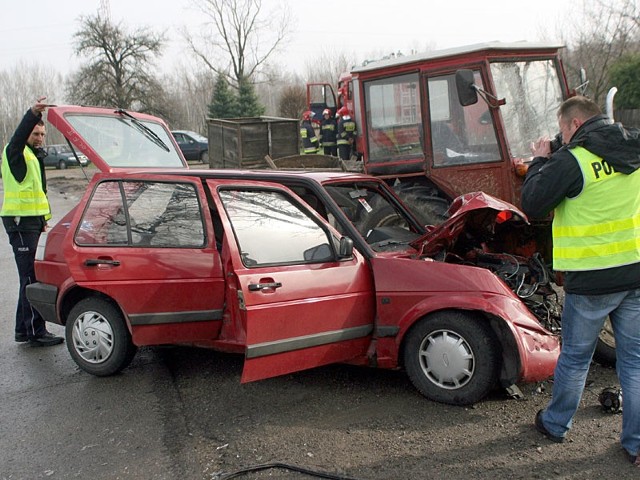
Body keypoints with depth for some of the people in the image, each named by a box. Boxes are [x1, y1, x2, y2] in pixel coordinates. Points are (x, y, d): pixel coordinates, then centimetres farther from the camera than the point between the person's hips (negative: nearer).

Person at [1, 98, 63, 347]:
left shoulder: (35, 156, 21)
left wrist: (42, 217, 20)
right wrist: (33, 114, -46)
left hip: (32, 220, 9)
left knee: (29, 276, 12)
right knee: (31, 276, -10)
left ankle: (23, 329, 19)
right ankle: (36, 332, -8)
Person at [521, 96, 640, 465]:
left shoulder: (572, 160, -15)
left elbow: (533, 205, -12)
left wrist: (540, 162, 2)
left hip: (592, 279, -5)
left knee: (575, 357, 12)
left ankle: (555, 424, 30)